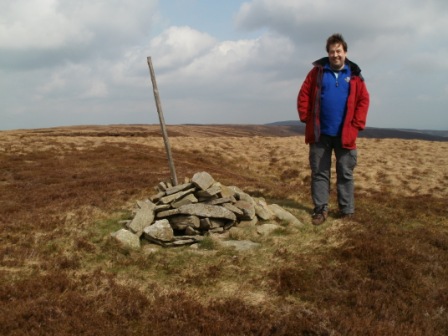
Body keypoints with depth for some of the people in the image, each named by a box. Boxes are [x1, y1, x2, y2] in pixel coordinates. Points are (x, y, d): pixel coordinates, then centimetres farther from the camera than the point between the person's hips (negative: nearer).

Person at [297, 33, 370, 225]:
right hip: (320, 133, 0)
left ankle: (347, 211, 17)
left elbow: (363, 100, 2)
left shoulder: (354, 75, 2)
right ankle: (320, 209, 14)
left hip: (345, 134, 0)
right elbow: (303, 95, 3)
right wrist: (306, 118, -3)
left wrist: (356, 124, -4)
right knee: (319, 172, 5)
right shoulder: (317, 71, 2)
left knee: (345, 173, 8)